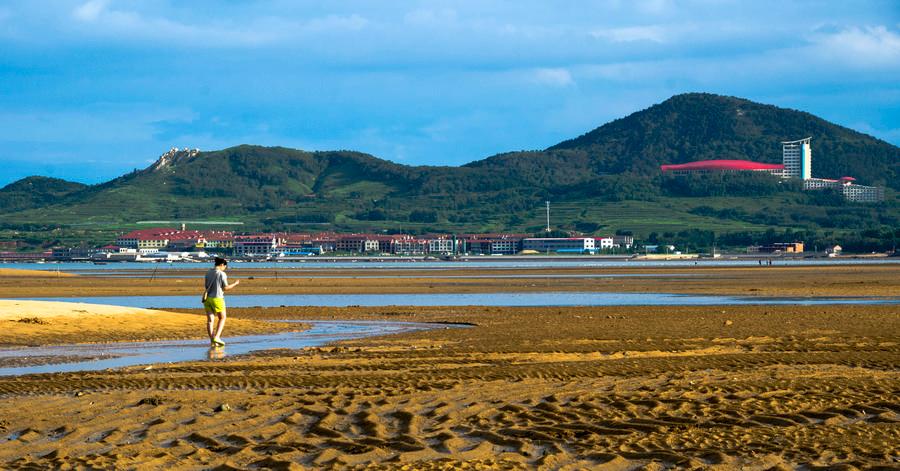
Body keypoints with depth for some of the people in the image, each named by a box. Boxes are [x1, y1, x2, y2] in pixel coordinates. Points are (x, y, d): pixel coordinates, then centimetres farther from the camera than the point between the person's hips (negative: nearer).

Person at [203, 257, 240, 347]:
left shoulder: (208, 273, 8)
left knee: (210, 320, 4)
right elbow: (225, 288, -7)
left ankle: (212, 341, -2)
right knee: (222, 318, 11)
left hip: (207, 298, 5)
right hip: (217, 298, -5)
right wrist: (235, 284, 8)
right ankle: (216, 337, -3)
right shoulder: (222, 274, -10)